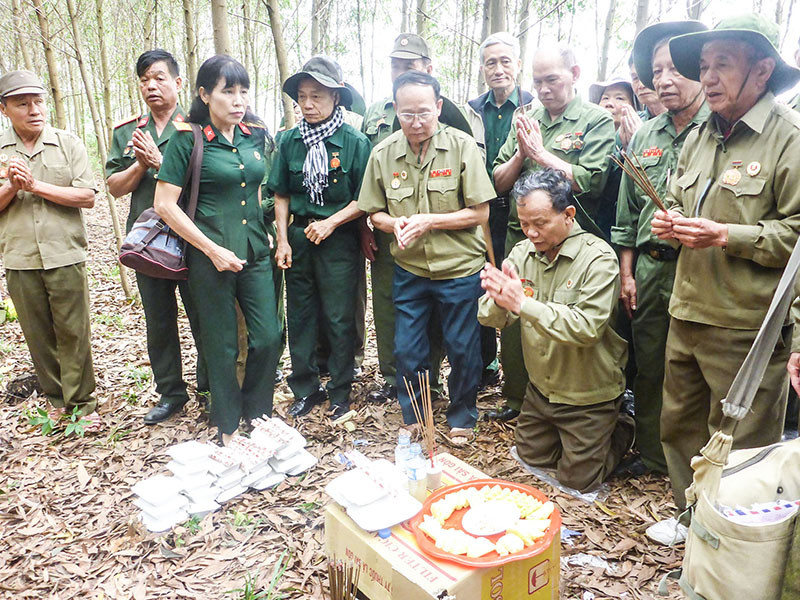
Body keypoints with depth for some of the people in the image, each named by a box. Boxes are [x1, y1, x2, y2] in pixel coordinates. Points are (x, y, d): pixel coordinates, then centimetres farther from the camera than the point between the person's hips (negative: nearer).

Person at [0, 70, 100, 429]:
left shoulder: (69, 144, 2)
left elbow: (87, 197, -6)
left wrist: (35, 185, -12)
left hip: (65, 256, -2)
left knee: (73, 332, 1)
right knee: (39, 335, 9)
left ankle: (82, 404, 12)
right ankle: (57, 400, 23)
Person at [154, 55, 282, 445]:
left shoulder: (256, 136, 6)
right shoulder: (188, 139, -8)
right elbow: (165, 205, -10)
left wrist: (263, 234, 12)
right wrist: (213, 250, -13)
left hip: (255, 253, 4)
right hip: (211, 258, -4)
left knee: (269, 337, 4)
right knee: (222, 346, 7)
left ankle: (257, 417, 27)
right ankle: (228, 427, 26)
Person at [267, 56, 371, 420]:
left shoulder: (354, 142, -8)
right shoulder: (290, 141, 3)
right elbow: (281, 195, 9)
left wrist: (330, 223, -15)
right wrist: (283, 239, 2)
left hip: (338, 240, -4)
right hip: (298, 237, 4)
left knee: (339, 321, 3)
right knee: (299, 318, 11)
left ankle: (340, 394, 20)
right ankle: (305, 390, 26)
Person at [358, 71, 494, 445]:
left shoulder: (462, 146, -10)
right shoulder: (383, 154, -2)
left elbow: (480, 213, -10)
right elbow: (375, 213, 7)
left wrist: (428, 221, -19)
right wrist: (394, 224, -16)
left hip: (459, 269, -2)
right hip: (409, 271, 2)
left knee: (463, 350, 9)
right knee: (407, 351, 10)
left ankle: (462, 419, 33)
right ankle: (413, 420, 33)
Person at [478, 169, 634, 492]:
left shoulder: (598, 258, -22)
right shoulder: (522, 252, -6)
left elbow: (588, 327, -34)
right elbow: (490, 318, -9)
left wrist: (523, 302, -37)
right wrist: (498, 300, -33)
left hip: (587, 397, -6)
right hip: (540, 390, 6)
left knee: (577, 480, 11)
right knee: (531, 459, 23)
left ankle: (622, 429, 33)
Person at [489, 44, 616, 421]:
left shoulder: (596, 121, -3)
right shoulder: (526, 119, 12)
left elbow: (590, 183, -17)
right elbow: (499, 183, 9)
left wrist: (540, 153, -12)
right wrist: (521, 153, -8)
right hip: (518, 238, 5)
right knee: (513, 320, 13)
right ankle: (516, 398, 32)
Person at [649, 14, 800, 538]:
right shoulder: (701, 136, 14)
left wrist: (726, 236, -22)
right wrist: (669, 224, 4)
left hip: (746, 325, -8)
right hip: (687, 313, 8)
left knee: (739, 446, 7)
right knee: (680, 425, 19)